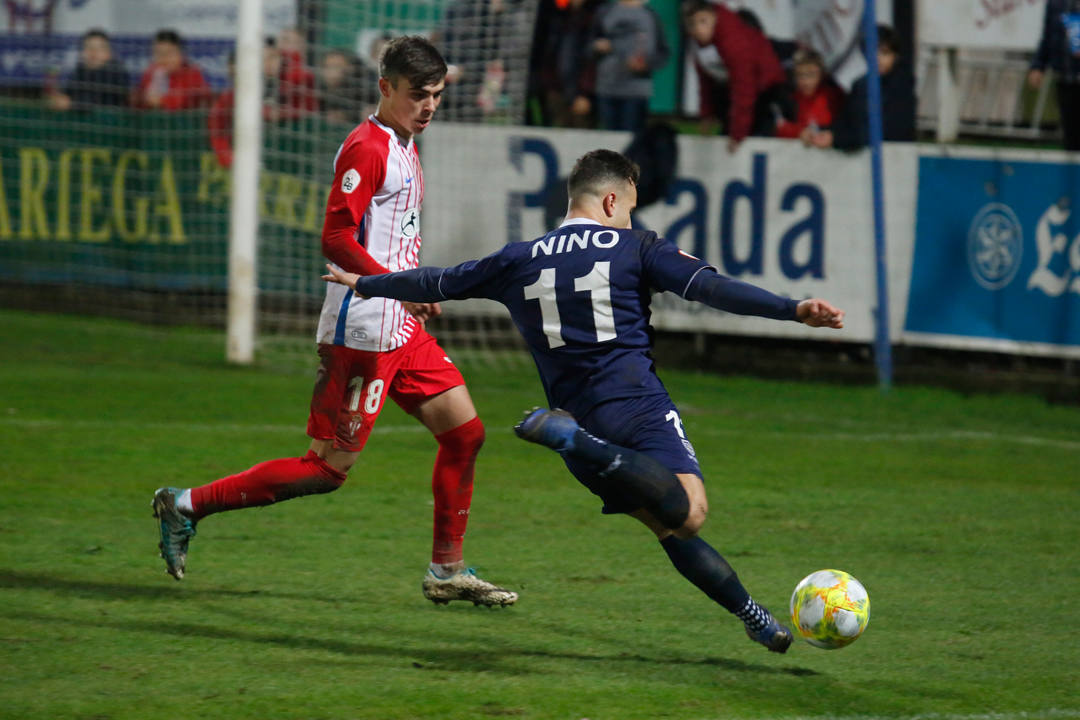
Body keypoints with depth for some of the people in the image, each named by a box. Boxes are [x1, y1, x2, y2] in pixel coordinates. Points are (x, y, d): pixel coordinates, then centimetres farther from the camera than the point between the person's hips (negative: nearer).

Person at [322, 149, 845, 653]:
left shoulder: (519, 262, 17)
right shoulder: (634, 248, 7)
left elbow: (438, 283, 27)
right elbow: (709, 286, -6)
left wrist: (363, 283, 43)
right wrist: (793, 310, -11)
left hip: (578, 413, 5)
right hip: (637, 406, -5)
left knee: (672, 526, 12)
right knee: (688, 514, -25)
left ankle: (750, 613, 3)